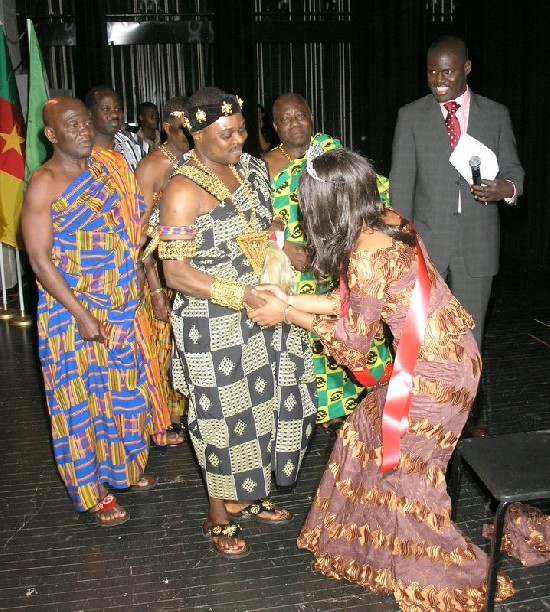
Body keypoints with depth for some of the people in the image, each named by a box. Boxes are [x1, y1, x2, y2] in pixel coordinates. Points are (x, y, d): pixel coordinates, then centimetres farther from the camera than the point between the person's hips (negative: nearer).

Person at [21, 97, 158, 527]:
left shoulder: (108, 168, 5)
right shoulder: (44, 185, -14)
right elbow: (40, 260, -17)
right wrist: (81, 315, -20)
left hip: (122, 305, 6)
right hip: (74, 312, -6)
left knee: (124, 389, 18)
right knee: (83, 396, 7)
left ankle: (125, 466, 40)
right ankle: (95, 490, 23)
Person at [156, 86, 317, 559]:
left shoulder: (249, 167, 5)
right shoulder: (184, 191, -18)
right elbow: (176, 273, -22)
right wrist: (241, 296, -28)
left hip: (263, 309, 8)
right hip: (216, 325, -7)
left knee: (268, 400, 17)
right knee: (226, 414, 5)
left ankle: (249, 496, 39)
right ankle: (221, 517, 27)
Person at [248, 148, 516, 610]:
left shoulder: (366, 257, -25)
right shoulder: (390, 221, 1)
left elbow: (353, 344, -12)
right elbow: (355, 302, 10)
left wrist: (287, 314, -5)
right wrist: (290, 300, 10)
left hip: (435, 369, -9)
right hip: (448, 348, 9)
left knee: (404, 469, 8)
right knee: (373, 435, 20)